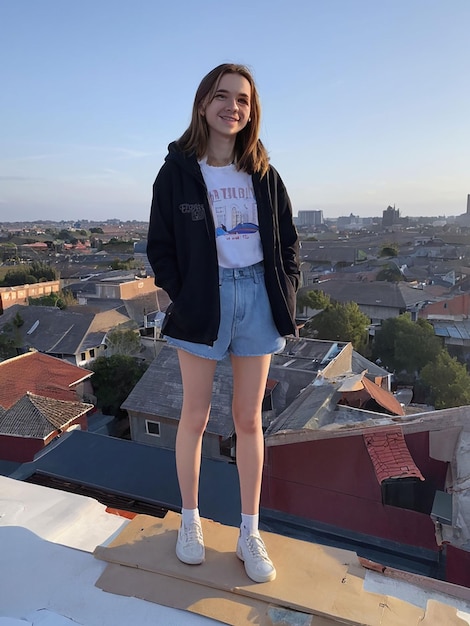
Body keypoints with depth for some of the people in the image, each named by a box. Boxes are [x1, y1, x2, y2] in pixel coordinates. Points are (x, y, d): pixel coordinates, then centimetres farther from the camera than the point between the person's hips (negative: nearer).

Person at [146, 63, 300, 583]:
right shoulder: (178, 169, 1)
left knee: (248, 419, 9)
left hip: (257, 298, 3)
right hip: (204, 300, -2)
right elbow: (159, 245, 1)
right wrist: (183, 299, -9)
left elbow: (287, 240, 12)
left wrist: (285, 294, 0)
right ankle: (190, 519, 30)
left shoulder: (262, 173, 9)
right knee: (195, 417, 8)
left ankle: (250, 534, 24)